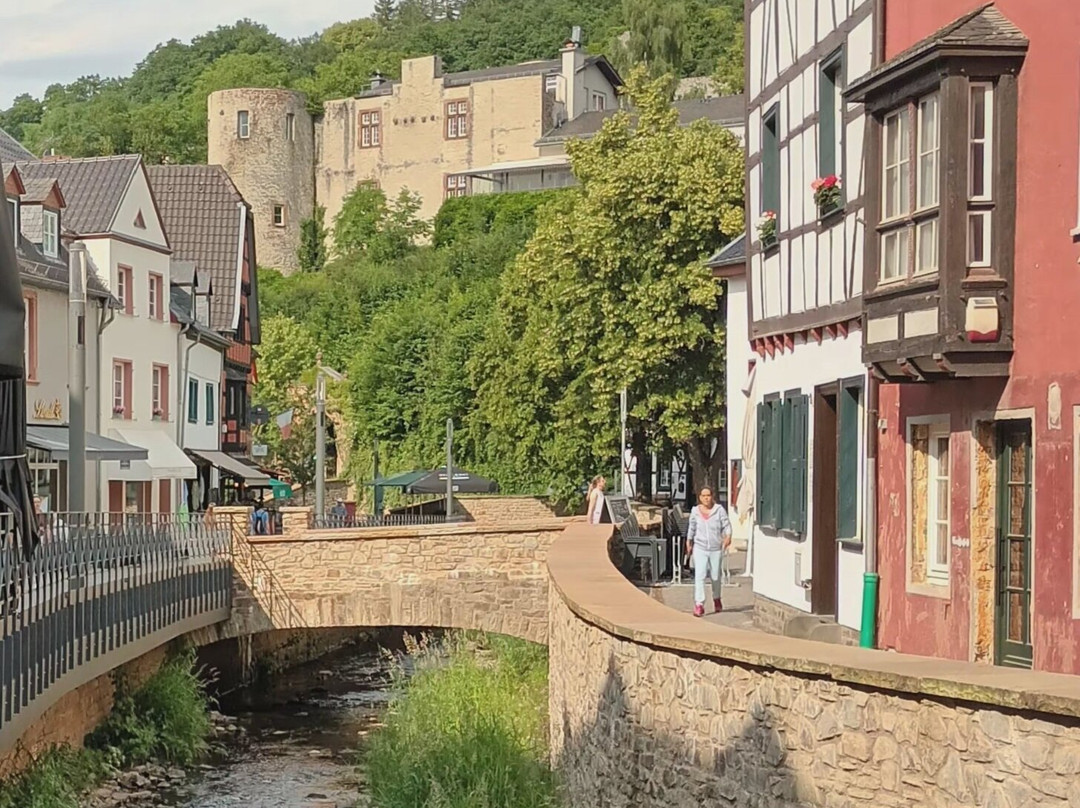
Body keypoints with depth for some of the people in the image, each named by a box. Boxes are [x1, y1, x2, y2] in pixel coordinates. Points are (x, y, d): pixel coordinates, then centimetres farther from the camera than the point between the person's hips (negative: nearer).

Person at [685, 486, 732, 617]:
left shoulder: (719, 510, -3)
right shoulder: (695, 511, 3)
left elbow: (726, 525, -4)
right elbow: (692, 528, 15)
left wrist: (728, 536, -22)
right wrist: (689, 543, 19)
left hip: (716, 548, 0)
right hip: (700, 548, 0)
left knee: (715, 576, 11)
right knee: (699, 575, -12)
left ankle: (716, 598, 38)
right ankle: (699, 604, -12)